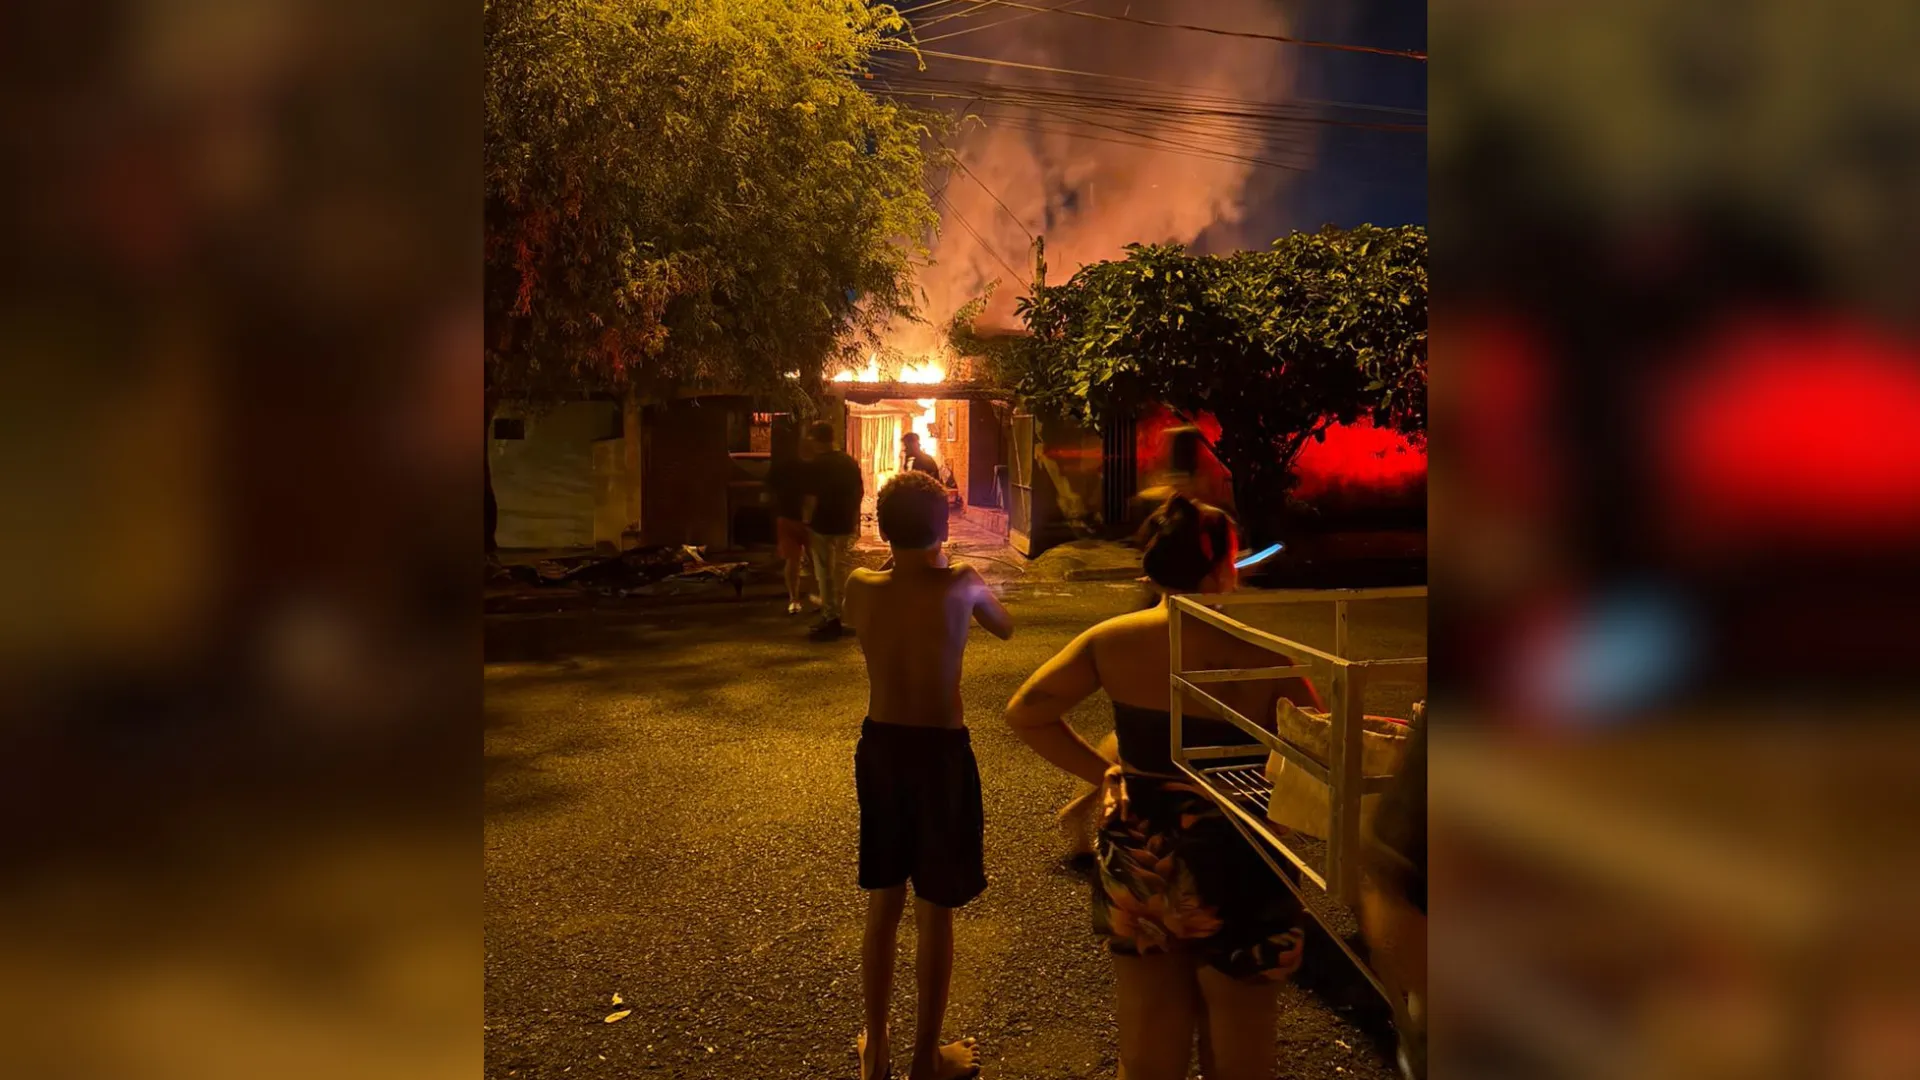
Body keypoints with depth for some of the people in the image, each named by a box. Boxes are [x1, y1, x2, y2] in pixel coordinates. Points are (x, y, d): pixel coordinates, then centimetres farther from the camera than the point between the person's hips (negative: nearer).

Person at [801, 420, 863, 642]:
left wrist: (806, 523, -7)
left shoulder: (814, 465, -13)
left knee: (825, 574, 2)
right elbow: (859, 492, 13)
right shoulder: (850, 462, 8)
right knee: (844, 570, 14)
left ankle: (831, 620, 5)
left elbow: (810, 499, -17)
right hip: (845, 525, 6)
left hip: (822, 526, -6)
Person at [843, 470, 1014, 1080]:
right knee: (934, 913, 12)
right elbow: (1005, 628, 7)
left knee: (882, 905, 19)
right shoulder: (961, 584, -14)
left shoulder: (860, 587, -7)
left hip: (879, 746, 3)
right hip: (940, 752, -3)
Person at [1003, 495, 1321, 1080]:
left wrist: (1102, 772, 0)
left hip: (1137, 863, 3)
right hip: (1232, 874, -3)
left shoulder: (1111, 641, -9)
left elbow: (1024, 712, -3)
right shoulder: (1259, 656, -19)